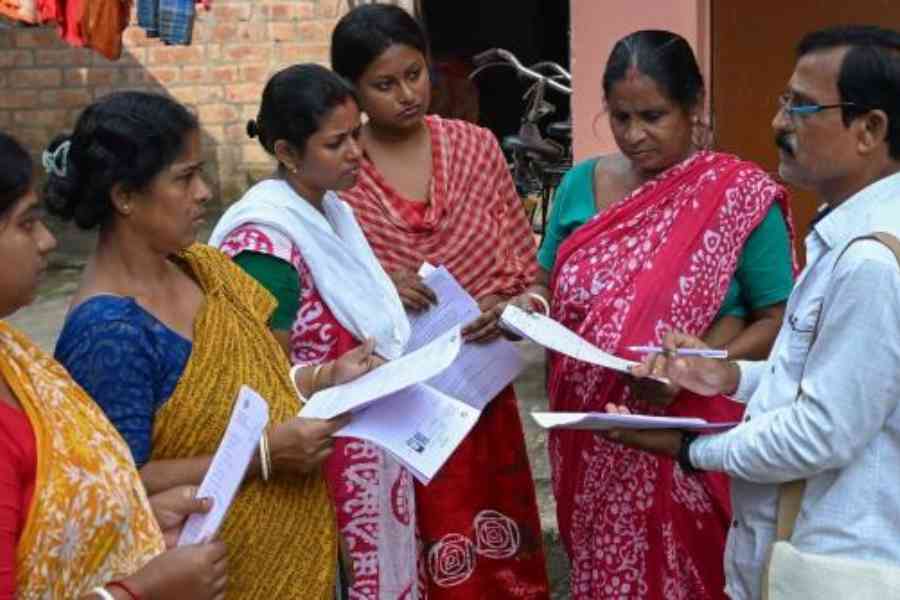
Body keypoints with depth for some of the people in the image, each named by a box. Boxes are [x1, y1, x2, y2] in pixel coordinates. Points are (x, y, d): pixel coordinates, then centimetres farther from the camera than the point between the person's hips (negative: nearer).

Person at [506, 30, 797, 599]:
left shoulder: (740, 194, -10)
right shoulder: (581, 184, 3)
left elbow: (780, 321, -9)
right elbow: (547, 284, 13)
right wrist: (526, 306, -10)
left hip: (689, 438, -4)